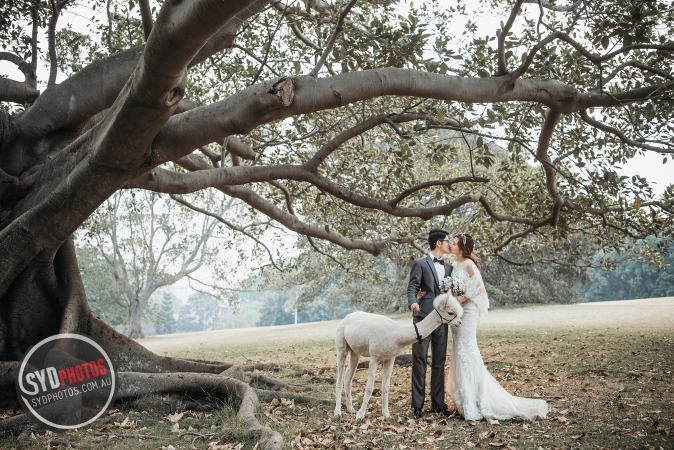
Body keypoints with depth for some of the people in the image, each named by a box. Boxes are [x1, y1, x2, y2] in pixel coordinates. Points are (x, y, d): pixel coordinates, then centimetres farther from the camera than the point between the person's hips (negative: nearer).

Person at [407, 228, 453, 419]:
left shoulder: (448, 267, 16)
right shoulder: (420, 264, -1)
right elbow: (412, 287, -9)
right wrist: (413, 303, -27)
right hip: (423, 317, -5)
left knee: (439, 362, 9)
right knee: (419, 361, -1)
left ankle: (438, 403, 17)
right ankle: (417, 404, 4)